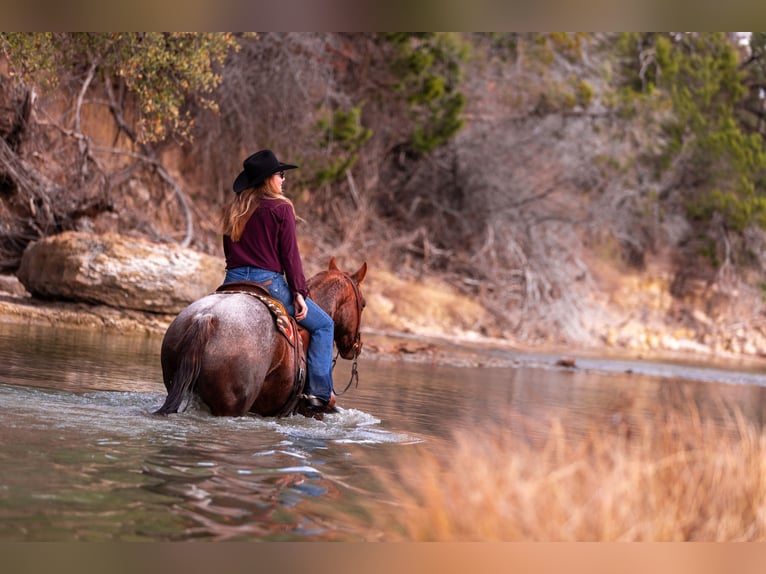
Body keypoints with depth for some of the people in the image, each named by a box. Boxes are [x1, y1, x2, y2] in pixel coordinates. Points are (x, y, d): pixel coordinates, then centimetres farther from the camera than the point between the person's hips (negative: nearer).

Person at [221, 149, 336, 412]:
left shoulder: (233, 210, 12)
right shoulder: (281, 208, -6)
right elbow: (290, 254, -8)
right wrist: (299, 292, -6)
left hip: (233, 281, 6)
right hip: (267, 282, -6)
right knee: (323, 324, 8)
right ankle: (320, 393, -1)